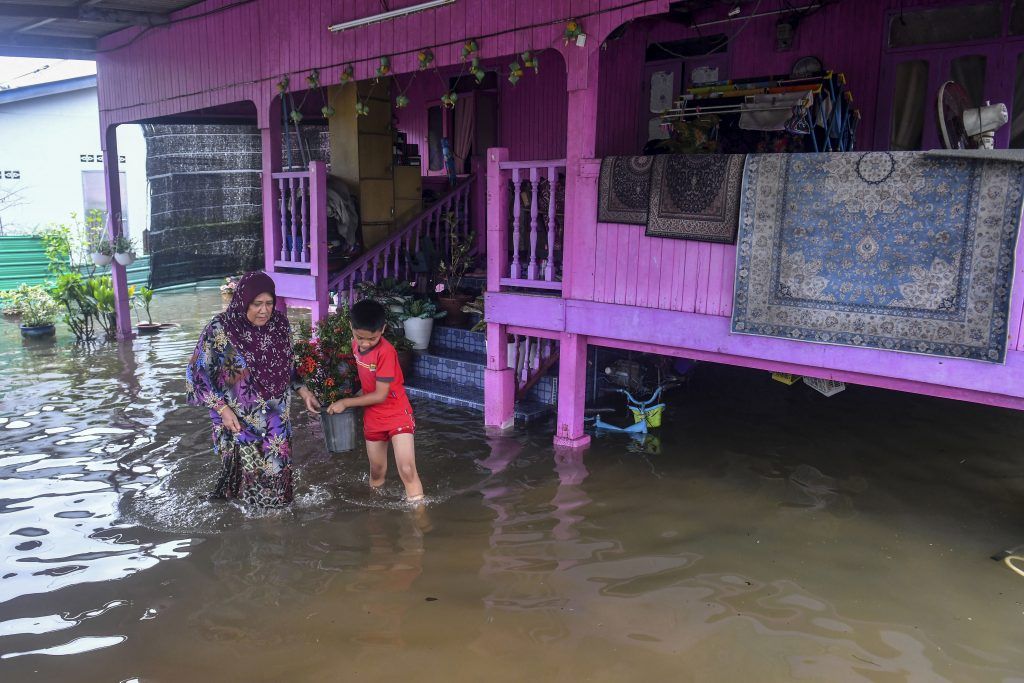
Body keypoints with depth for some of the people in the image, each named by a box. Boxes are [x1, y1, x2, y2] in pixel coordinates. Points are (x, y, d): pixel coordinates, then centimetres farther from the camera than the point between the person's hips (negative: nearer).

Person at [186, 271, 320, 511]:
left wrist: (303, 391, 2)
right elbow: (199, 372, -13)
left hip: (276, 417, 5)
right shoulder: (220, 330, -19)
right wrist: (222, 409, -18)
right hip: (239, 419, -4)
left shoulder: (279, 324, -4)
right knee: (247, 468, 7)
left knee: (276, 467, 15)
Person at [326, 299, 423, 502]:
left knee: (407, 470, -17)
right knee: (376, 470, 18)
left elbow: (380, 395, -20)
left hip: (397, 415, -6)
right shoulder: (356, 344, -3)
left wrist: (346, 403, -13)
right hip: (373, 417, 6)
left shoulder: (386, 351, -24)